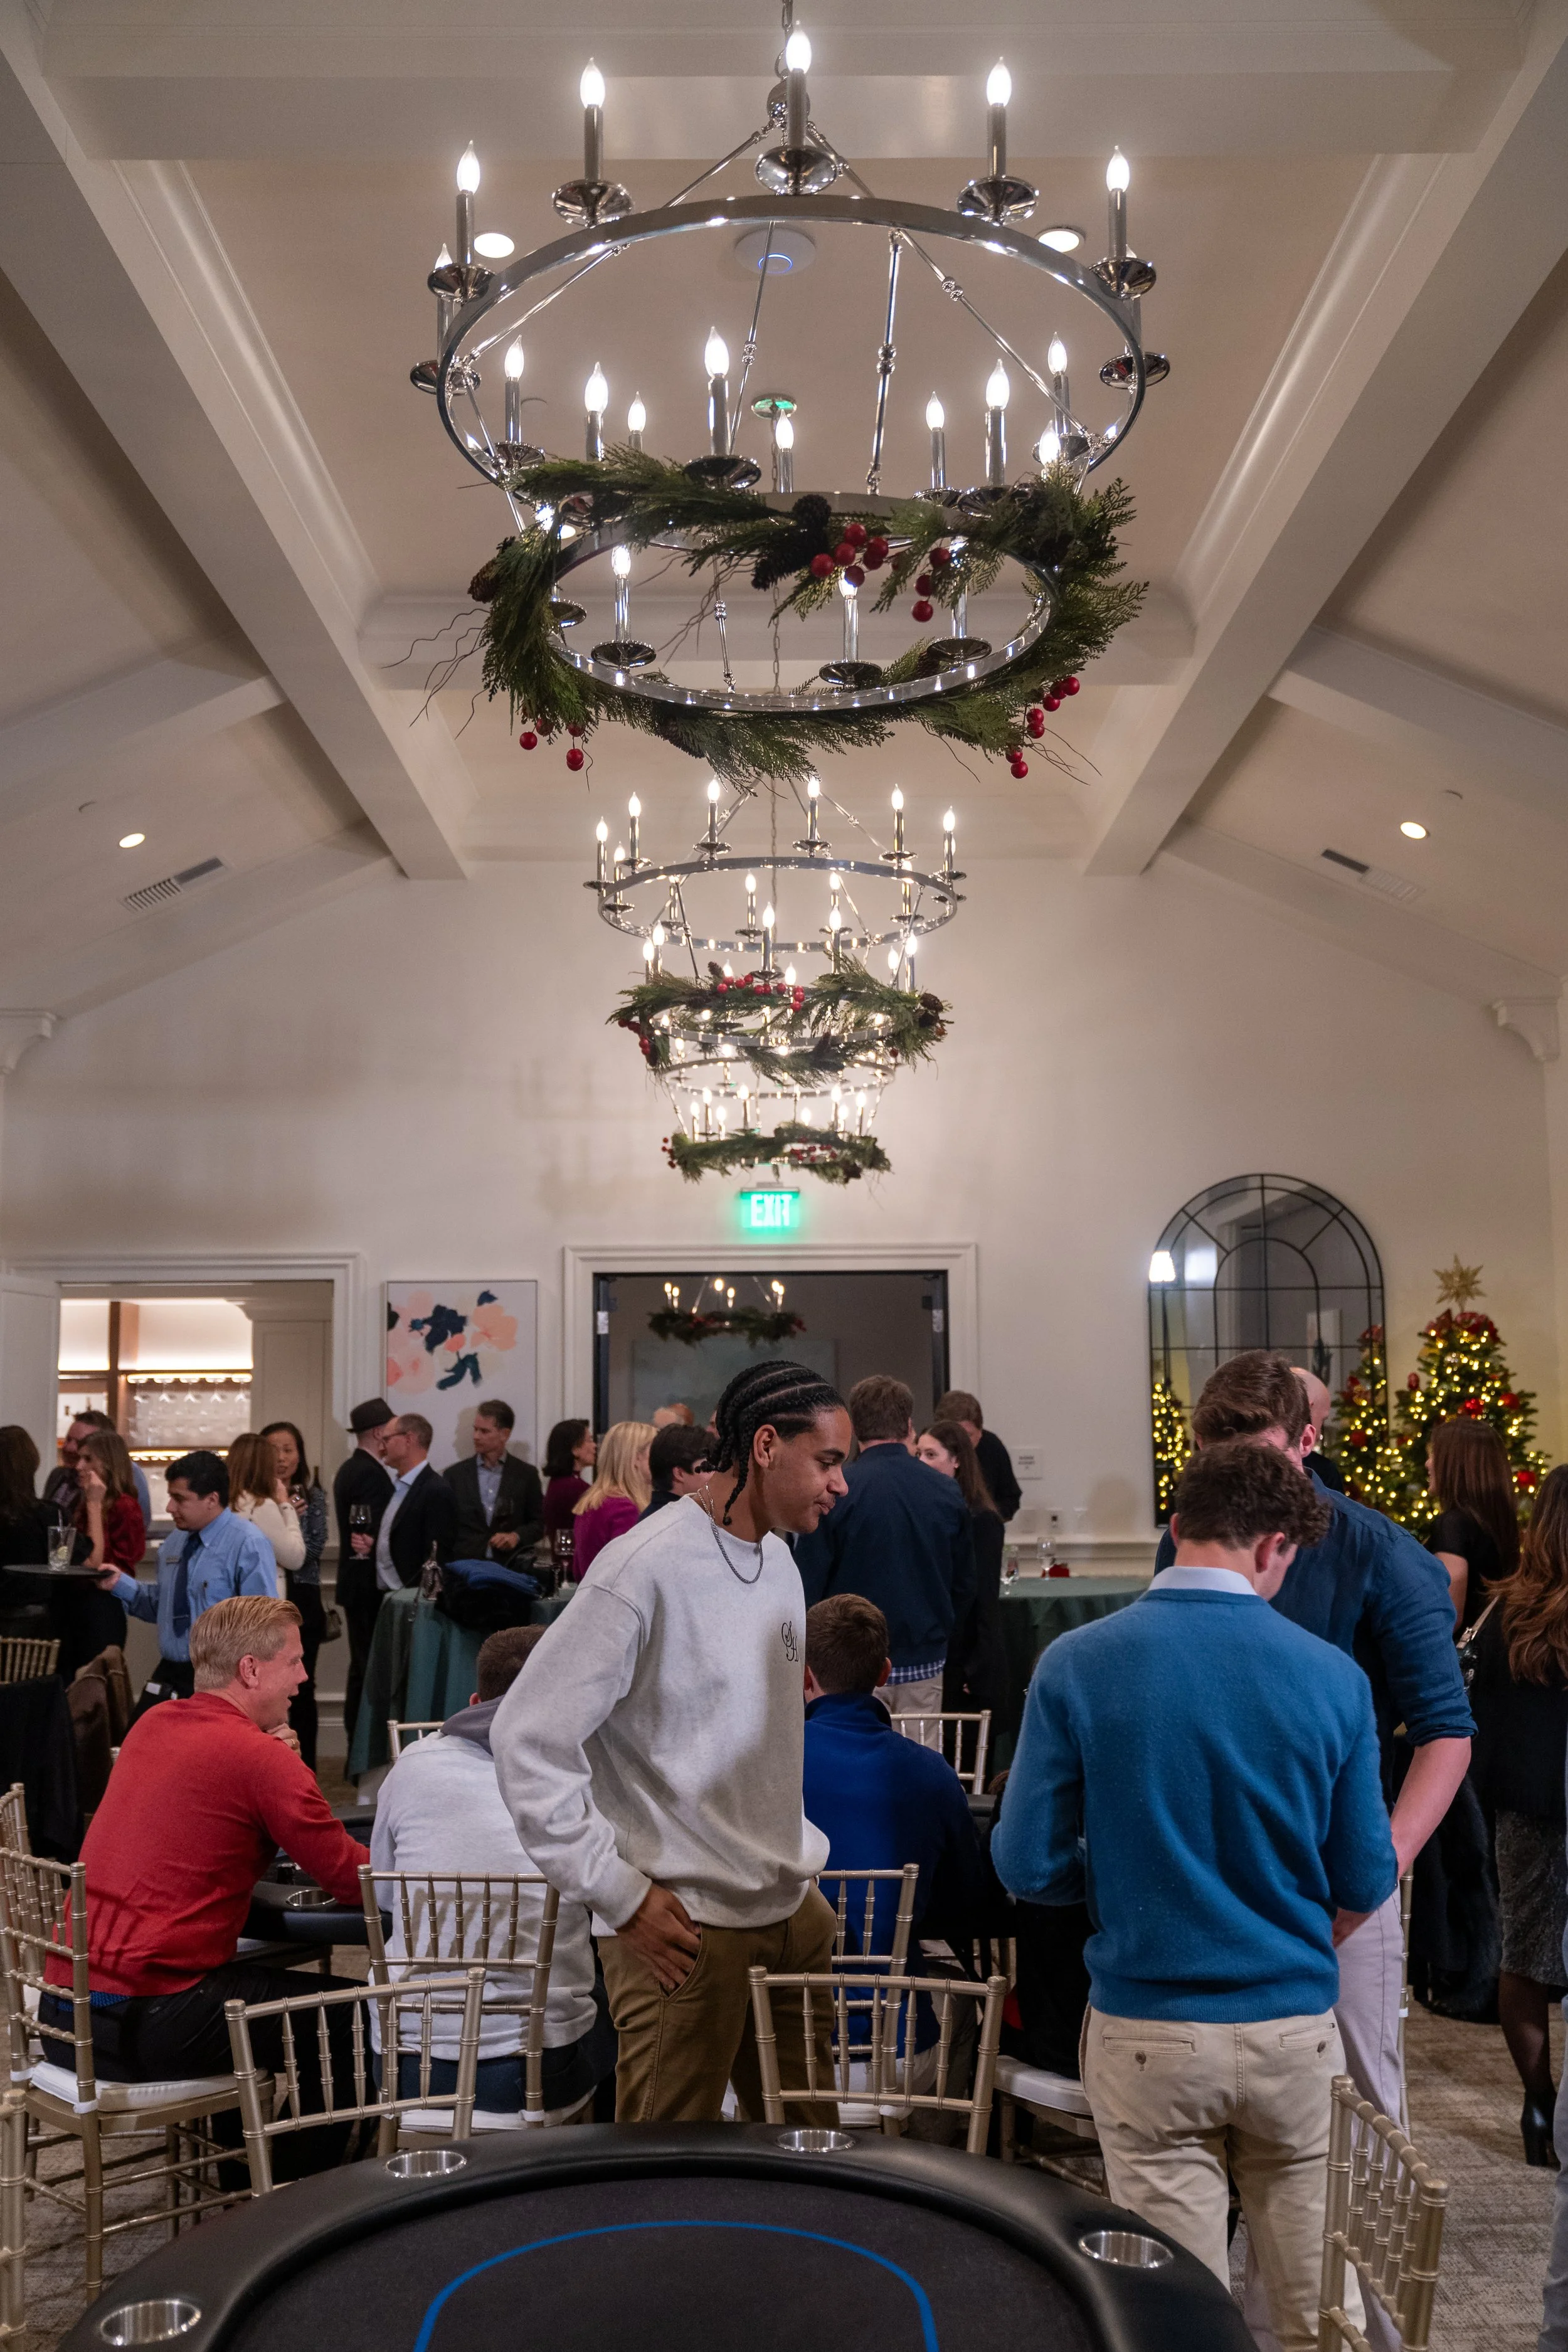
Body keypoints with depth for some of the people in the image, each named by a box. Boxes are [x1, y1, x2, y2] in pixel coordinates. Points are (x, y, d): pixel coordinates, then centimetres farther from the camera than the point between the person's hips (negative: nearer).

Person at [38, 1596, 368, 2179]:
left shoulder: (153, 1725, 9)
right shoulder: (259, 1757, -15)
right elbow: (355, 1880, -10)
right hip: (142, 2022, -9)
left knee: (256, 1981, 31)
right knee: (351, 2012, 5)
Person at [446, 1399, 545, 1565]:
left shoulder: (526, 1474, 7)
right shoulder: (456, 1474, 9)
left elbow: (538, 1524, 11)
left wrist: (516, 1537, -7)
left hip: (510, 1566, 0)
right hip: (465, 1564, 0)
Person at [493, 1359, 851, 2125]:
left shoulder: (777, 1557, 10)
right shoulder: (646, 1568, -18)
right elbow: (527, 1740, -19)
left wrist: (795, 1846, 15)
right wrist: (623, 1895, -17)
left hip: (792, 1912, 8)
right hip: (684, 1926, -8)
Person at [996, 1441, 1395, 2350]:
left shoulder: (1076, 1666, -11)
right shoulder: (1332, 1677, -9)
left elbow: (1029, 1863, -8)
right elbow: (1364, 1882, 0)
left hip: (1147, 2031, 0)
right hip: (1294, 2030, 1)